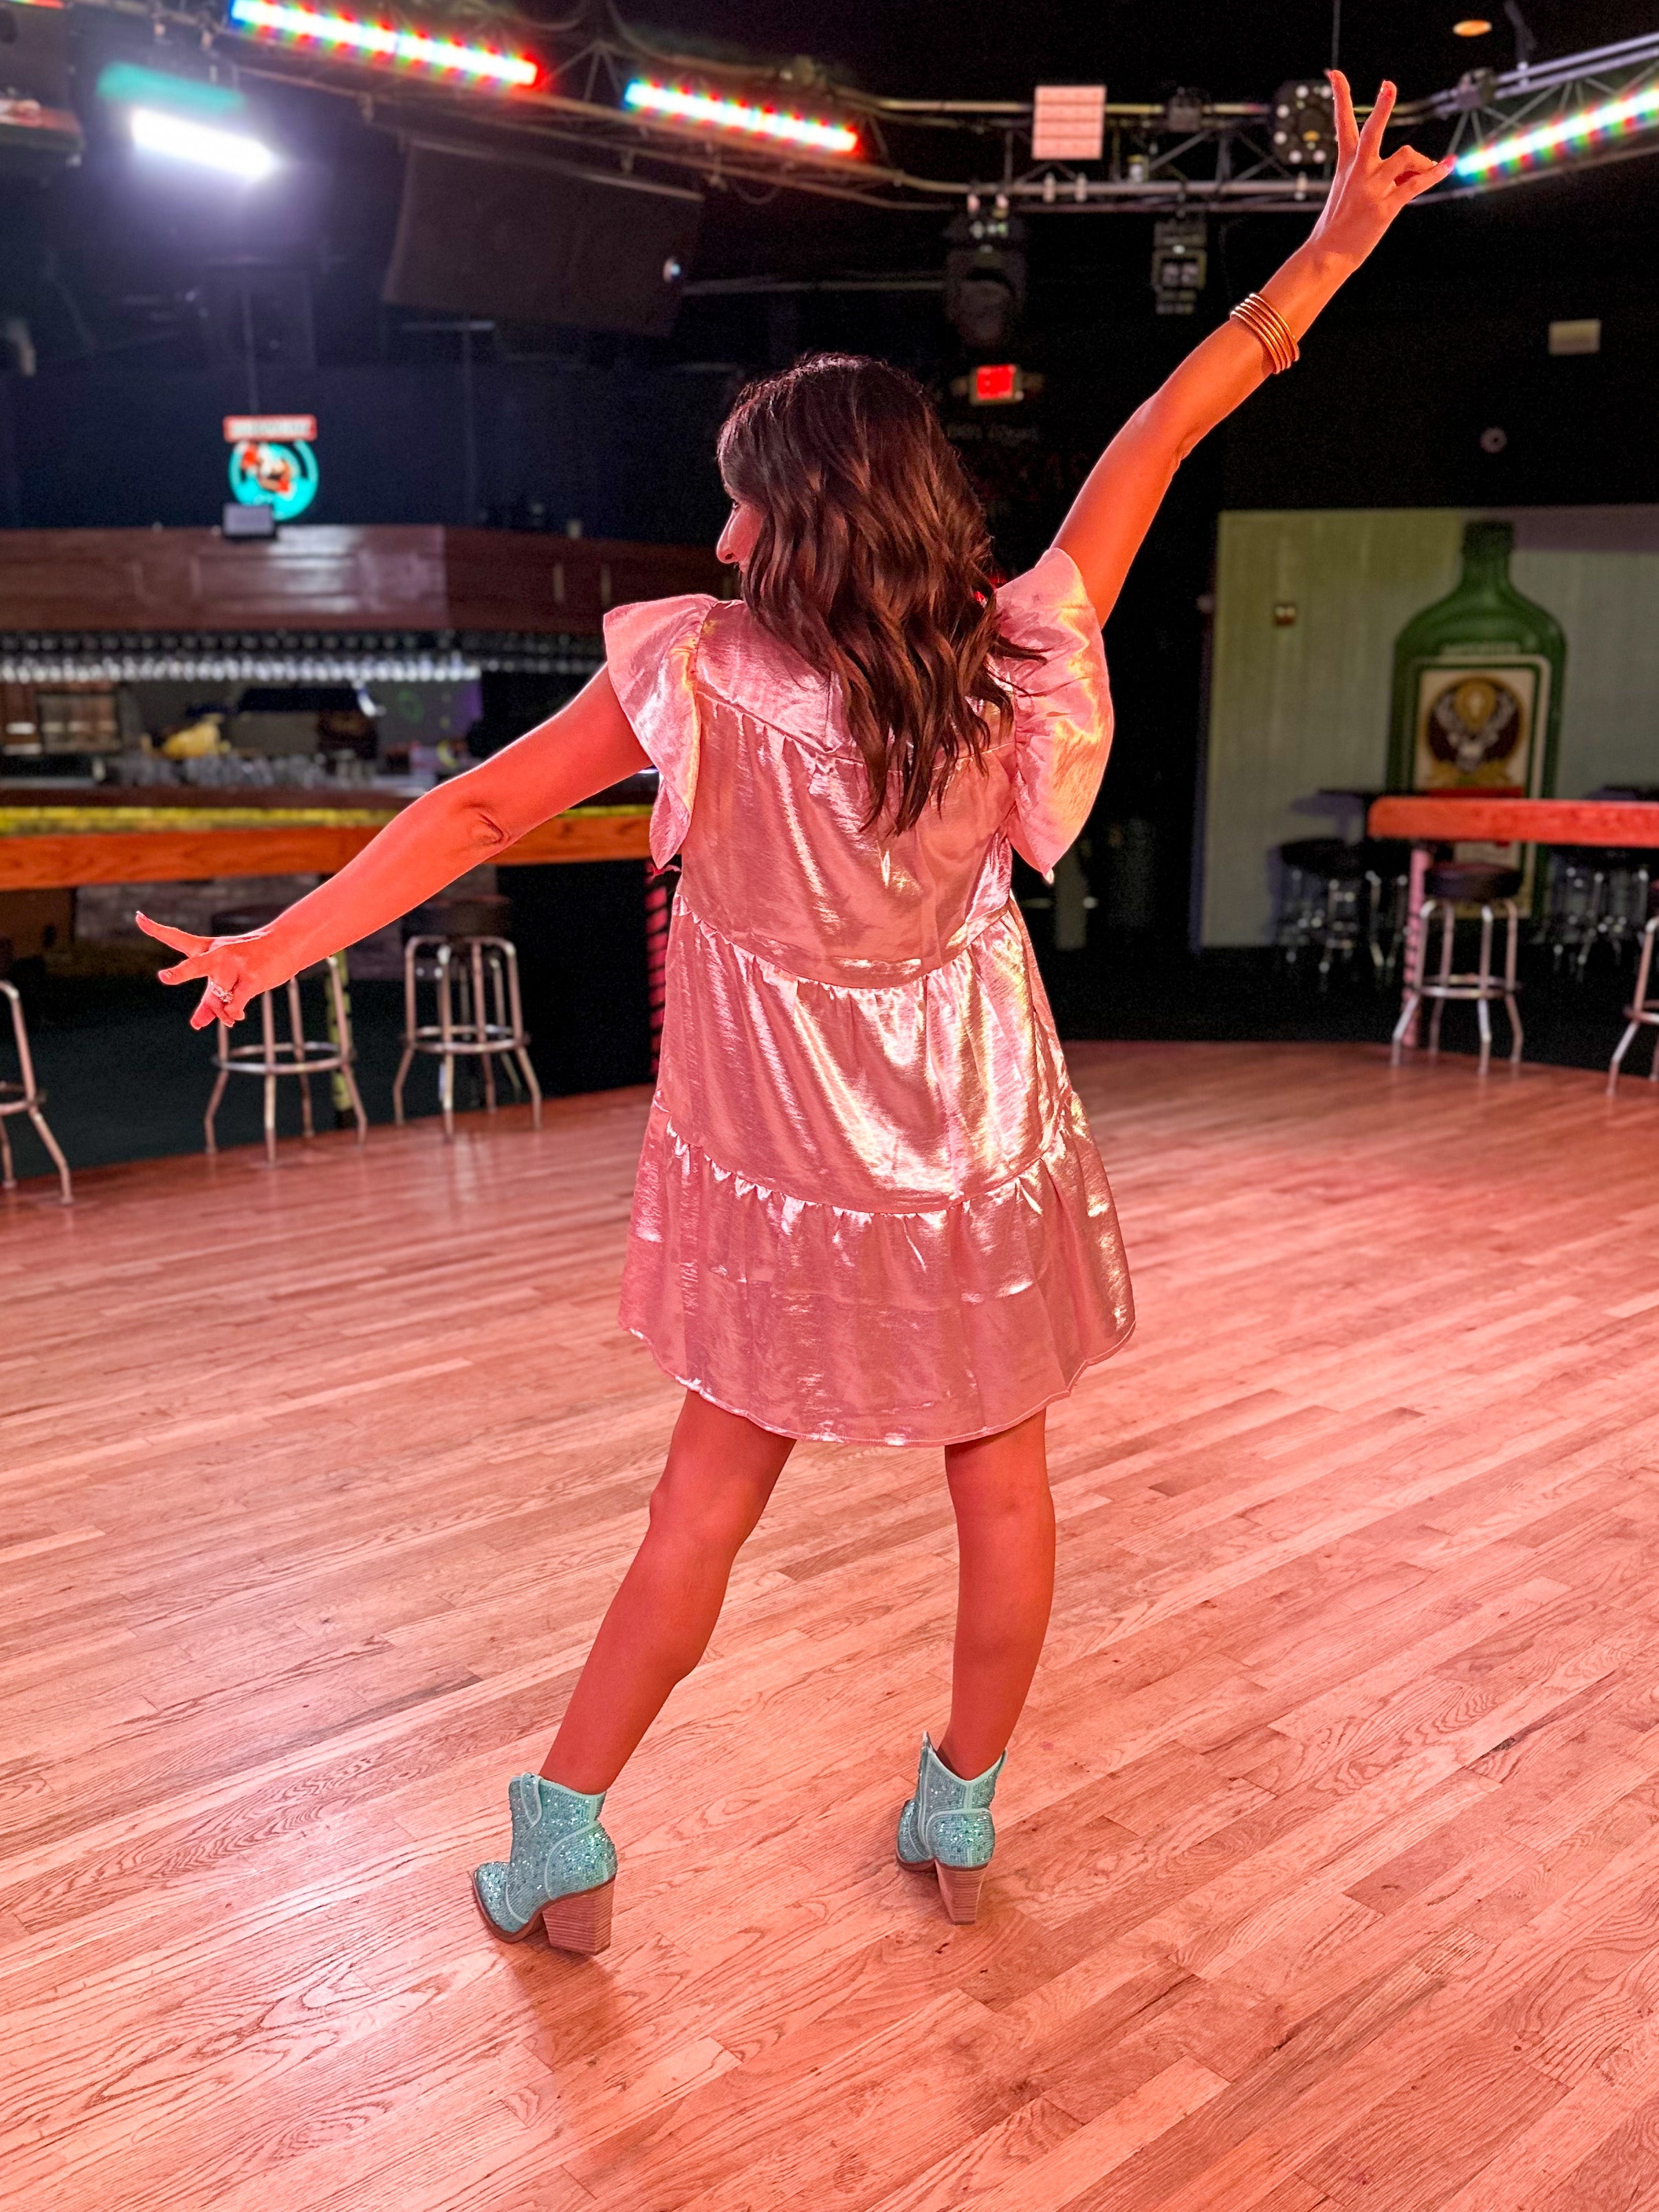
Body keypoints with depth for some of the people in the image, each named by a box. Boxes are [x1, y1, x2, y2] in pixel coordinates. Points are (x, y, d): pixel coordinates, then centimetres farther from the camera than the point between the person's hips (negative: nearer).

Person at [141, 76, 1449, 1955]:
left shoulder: (702, 673, -15)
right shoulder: (1011, 668, -9)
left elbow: (477, 813, -11)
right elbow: (1158, 440, -1)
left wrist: (278, 946, -1)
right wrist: (1325, 257, 11)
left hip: (785, 1165, -1)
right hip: (985, 1149, 2)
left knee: (709, 1495, 12)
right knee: (999, 1475, 17)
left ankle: (561, 1841, 24)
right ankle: (961, 1814, 34)